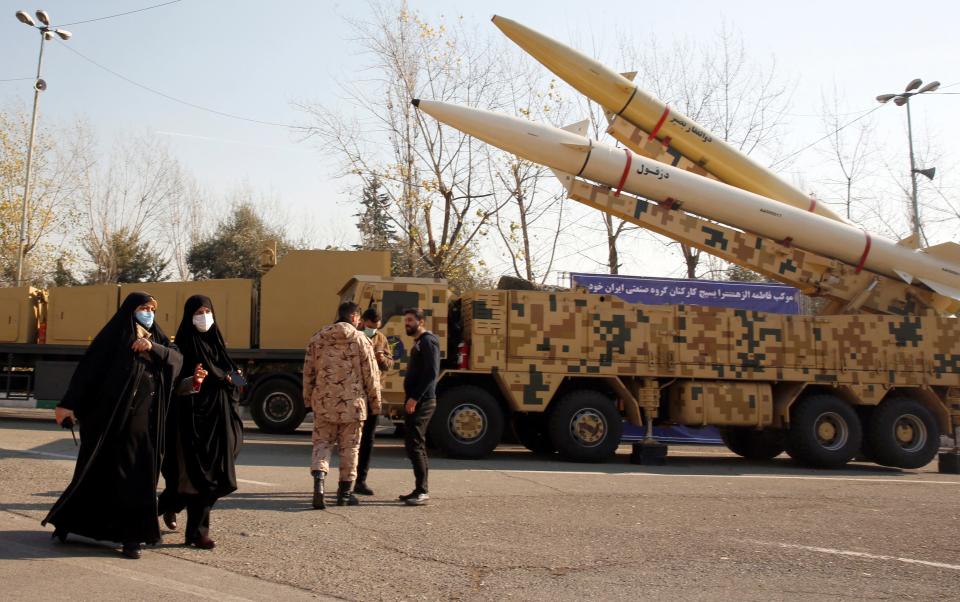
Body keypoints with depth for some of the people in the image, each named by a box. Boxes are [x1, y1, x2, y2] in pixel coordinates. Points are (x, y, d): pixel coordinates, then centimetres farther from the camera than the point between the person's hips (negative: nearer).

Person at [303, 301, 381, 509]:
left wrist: (308, 398, 20)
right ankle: (345, 493, 16)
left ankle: (318, 480, -15)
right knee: (349, 447, 9)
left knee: (322, 443, 9)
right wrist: (375, 402, 7)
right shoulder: (360, 339, -4)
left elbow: (308, 370, 9)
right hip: (352, 402, -2)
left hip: (324, 401, 2)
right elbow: (370, 374, -2)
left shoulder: (318, 338, 6)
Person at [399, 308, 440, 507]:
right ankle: (421, 490, 18)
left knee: (414, 445, -12)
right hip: (415, 402, 10)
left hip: (422, 402, -10)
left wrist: (415, 398, -23)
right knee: (417, 445, 12)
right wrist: (411, 399, 17)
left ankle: (422, 491, -8)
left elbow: (432, 373, -20)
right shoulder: (418, 342, 19)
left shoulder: (428, 341, -11)